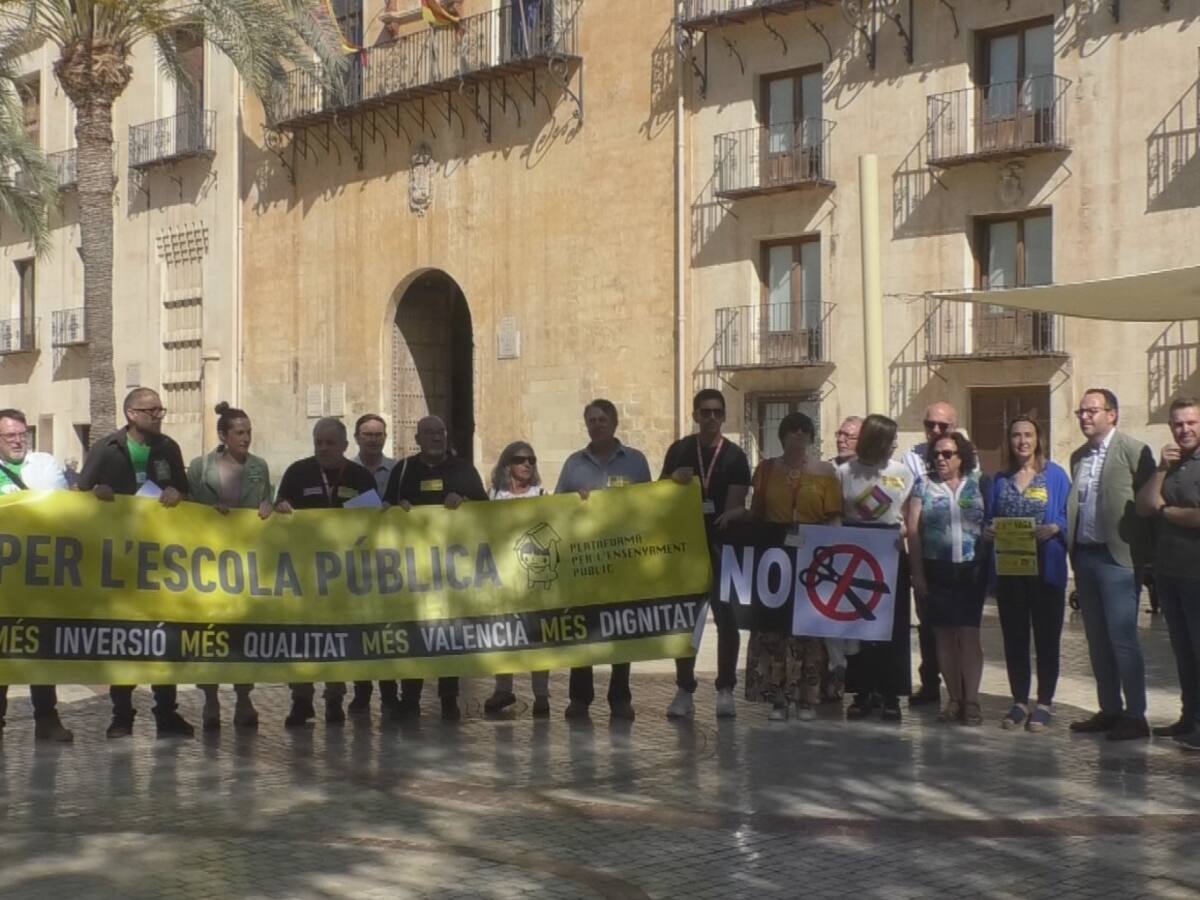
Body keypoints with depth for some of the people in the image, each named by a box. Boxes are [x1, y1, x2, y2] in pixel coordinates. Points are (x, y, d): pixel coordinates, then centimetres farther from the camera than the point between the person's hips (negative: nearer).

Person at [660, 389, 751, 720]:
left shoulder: (735, 457, 0)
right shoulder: (679, 451, 4)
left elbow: (736, 505, -6)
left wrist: (729, 516, -28)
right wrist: (673, 479, -13)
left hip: (722, 546, -1)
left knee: (727, 619, 1)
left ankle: (725, 690, 9)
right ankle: (684, 690, 9)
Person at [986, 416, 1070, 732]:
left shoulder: (1054, 475, 0)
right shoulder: (1000, 480, 10)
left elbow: (1067, 517, -3)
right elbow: (990, 519, 12)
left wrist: (1054, 529, -22)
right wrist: (988, 532, -9)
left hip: (1046, 567, -3)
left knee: (1046, 635, 2)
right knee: (1014, 636, 7)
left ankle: (1044, 703, 11)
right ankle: (1019, 701, 16)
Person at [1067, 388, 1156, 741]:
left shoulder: (1134, 451, -7)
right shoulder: (1078, 457, 14)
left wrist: (1142, 555, -11)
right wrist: (1072, 550, 8)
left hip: (1116, 557, -7)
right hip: (1084, 556, 7)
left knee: (1122, 639, -5)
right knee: (1097, 641, 12)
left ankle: (1135, 716, 3)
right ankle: (1110, 710, 21)